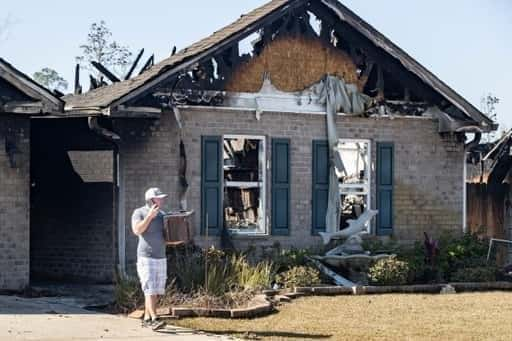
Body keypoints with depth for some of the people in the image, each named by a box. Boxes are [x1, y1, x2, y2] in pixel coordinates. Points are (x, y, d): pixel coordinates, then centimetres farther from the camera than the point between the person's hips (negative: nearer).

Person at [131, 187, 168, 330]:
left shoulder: (161, 215, 14)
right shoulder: (139, 213, -4)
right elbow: (137, 230, -21)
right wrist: (150, 216, -22)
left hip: (161, 258, 7)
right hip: (146, 258, -7)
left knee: (156, 291, 7)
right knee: (150, 290, -14)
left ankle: (146, 319, 15)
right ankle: (154, 319, -22)